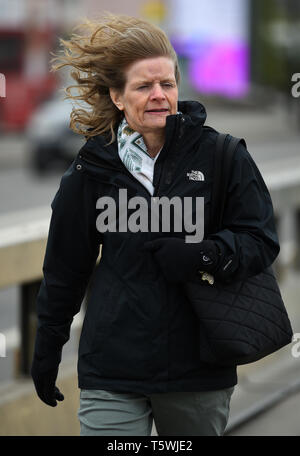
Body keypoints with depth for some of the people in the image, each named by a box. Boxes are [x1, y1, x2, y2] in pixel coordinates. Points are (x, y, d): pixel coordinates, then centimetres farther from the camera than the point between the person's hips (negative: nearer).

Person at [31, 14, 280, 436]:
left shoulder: (221, 155, -1)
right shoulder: (91, 170, 3)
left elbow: (262, 241, 0)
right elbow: (64, 270, 12)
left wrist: (205, 254, -20)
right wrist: (46, 352, 18)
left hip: (200, 369, 0)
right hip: (113, 372, 0)